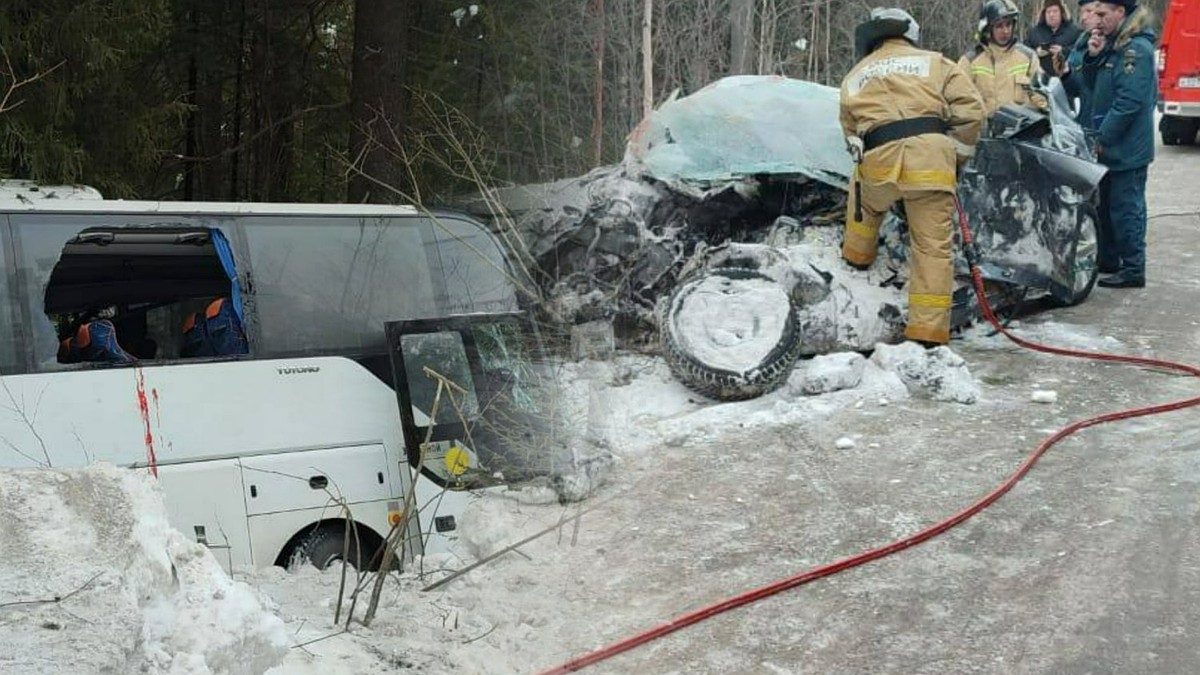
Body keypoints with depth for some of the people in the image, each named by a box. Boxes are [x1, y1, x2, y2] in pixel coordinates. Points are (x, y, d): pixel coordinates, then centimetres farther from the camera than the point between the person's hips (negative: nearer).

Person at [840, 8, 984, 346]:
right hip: (932, 157, -1)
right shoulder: (934, 62, 19)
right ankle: (929, 330, 4)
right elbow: (970, 109, 9)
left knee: (864, 198, 37)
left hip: (878, 159, 1)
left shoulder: (854, 77, 27)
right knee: (933, 246, 5)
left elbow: (851, 133, 26)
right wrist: (956, 153, 21)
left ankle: (857, 256, 49)